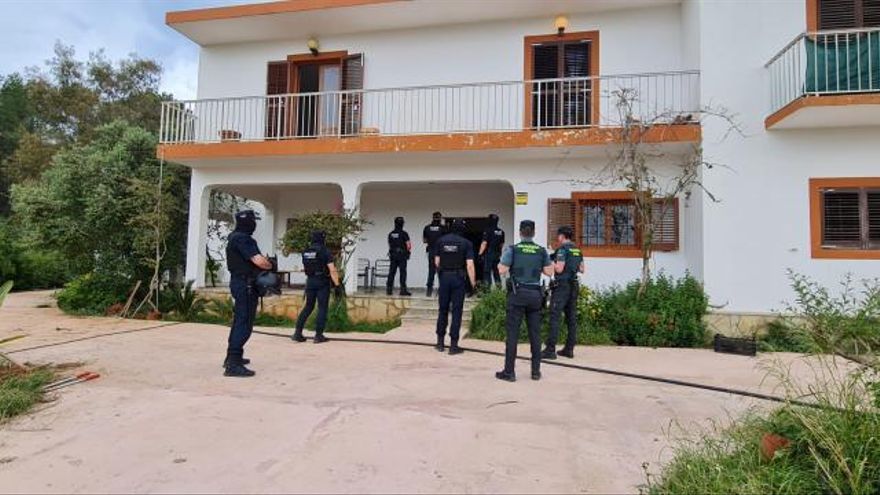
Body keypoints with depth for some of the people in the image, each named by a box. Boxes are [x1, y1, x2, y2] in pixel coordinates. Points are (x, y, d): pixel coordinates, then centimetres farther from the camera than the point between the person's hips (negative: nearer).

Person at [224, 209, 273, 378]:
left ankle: (232, 357, 31)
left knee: (239, 321, 20)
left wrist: (264, 260, -1)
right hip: (246, 285, -11)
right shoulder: (242, 239, -19)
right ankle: (233, 365, -10)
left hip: (239, 282, 11)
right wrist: (270, 265, -6)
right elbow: (259, 261, -26)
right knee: (244, 324, -9)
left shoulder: (236, 238, 14)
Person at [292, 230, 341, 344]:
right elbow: (332, 270, -17)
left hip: (310, 281, 6)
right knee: (322, 308, 2)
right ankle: (318, 335, 4)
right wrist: (337, 285, -14)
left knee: (308, 307, 15)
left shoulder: (305, 252, 7)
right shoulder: (325, 251, -12)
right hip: (322, 283, -6)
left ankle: (297, 333, 12)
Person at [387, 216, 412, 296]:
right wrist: (407, 251, 6)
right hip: (402, 256, -5)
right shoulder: (404, 233, -9)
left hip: (393, 255, 5)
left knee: (391, 272, 7)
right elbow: (408, 245, -11)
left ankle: (389, 289, 9)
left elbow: (389, 245, 11)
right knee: (403, 272, -1)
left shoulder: (390, 234, 8)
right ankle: (403, 290, -3)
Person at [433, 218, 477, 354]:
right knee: (456, 311, 2)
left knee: (443, 310, 13)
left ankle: (440, 342, 19)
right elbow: (469, 265, -12)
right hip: (459, 278, -3)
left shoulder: (441, 241, 3)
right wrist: (473, 284, -8)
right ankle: (453, 345, 5)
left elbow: (437, 261, 6)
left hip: (444, 277, 3)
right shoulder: (466, 243, -7)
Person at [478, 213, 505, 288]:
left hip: (488, 254, -6)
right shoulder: (501, 232, 7)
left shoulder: (488, 230, -12)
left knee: (487, 271, -2)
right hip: (497, 255, 6)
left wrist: (480, 253, -10)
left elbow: (484, 243, -15)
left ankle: (487, 287, -4)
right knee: (496, 271, 14)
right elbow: (502, 244, 14)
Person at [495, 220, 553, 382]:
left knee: (513, 333, 0)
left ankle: (509, 372, 2)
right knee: (535, 333, 9)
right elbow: (549, 272, 2)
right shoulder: (542, 251, 4)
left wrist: (500, 264, 11)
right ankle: (536, 371, 15)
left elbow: (502, 270, -10)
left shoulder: (513, 250, -4)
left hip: (517, 293, -3)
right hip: (535, 294, 3)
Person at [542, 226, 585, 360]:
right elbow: (582, 269, 17)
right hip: (574, 285, 8)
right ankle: (569, 349, 15)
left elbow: (559, 269, -16)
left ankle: (550, 350, -9)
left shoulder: (563, 249, -11)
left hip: (562, 285, -8)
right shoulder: (577, 250, 13)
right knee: (571, 317, 10)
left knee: (555, 316, -7)